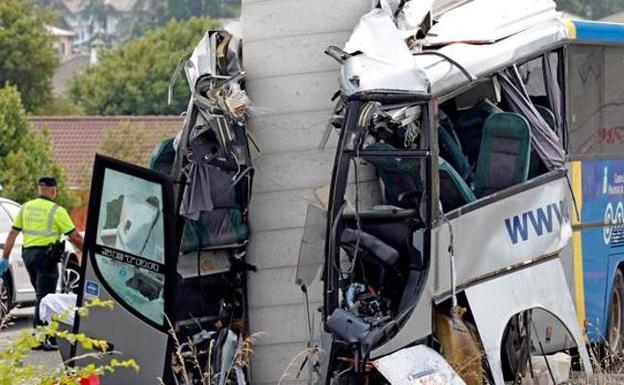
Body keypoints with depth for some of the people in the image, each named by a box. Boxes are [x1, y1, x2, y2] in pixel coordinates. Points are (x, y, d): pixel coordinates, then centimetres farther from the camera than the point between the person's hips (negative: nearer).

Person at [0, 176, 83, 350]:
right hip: (46, 256, -7)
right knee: (44, 297, -7)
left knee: (42, 295, 19)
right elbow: (74, 236, -7)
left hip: (28, 254, 7)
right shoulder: (56, 211, -8)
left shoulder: (26, 207, 11)